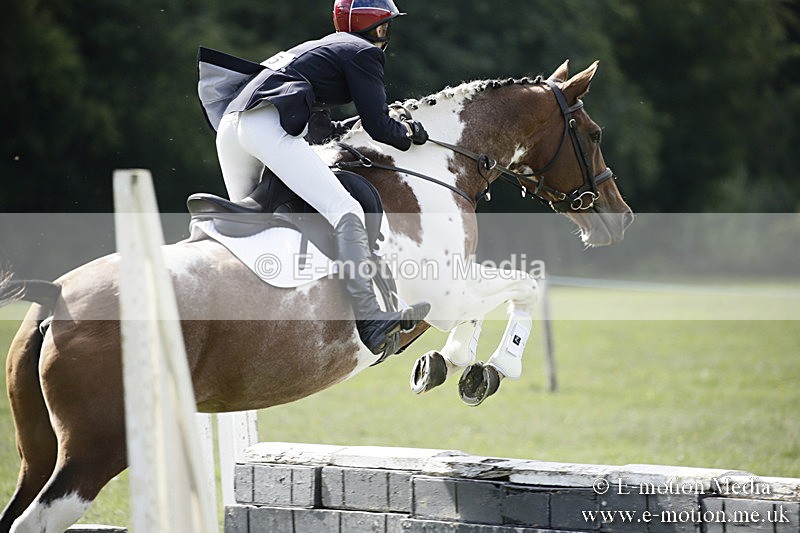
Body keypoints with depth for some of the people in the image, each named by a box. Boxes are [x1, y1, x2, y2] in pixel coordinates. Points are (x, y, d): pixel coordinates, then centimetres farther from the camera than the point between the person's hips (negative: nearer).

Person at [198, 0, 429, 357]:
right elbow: (378, 126, 3)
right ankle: (369, 320, -29)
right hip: (269, 125, -10)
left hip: (229, 124, 10)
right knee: (345, 212, -16)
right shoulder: (364, 51, 9)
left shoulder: (320, 47, 35)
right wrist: (409, 133, 21)